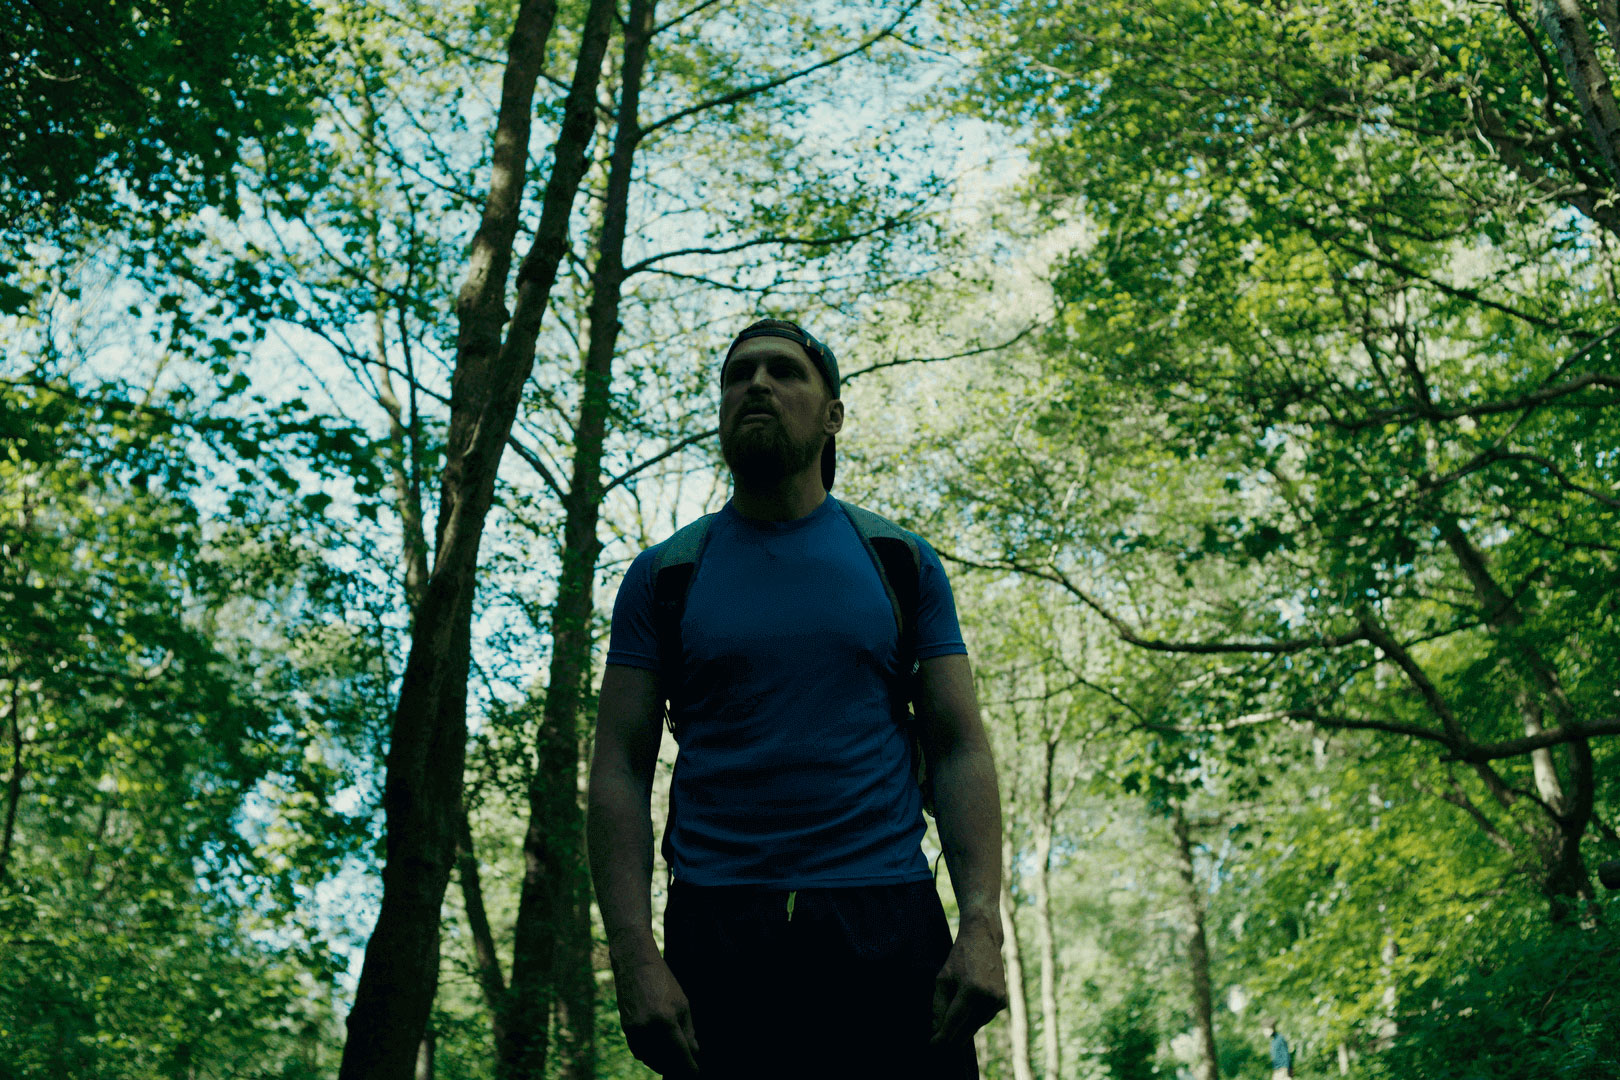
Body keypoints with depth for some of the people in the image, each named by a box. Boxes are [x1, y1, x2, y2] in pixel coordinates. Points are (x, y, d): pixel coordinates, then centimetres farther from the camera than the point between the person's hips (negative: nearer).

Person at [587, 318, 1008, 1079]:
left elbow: (959, 752, 6)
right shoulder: (663, 576, 10)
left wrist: (982, 926, -9)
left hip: (888, 927, 0)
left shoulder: (902, 563, 11)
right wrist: (635, 957, -9)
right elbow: (620, 772, 4)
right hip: (717, 931, 0)